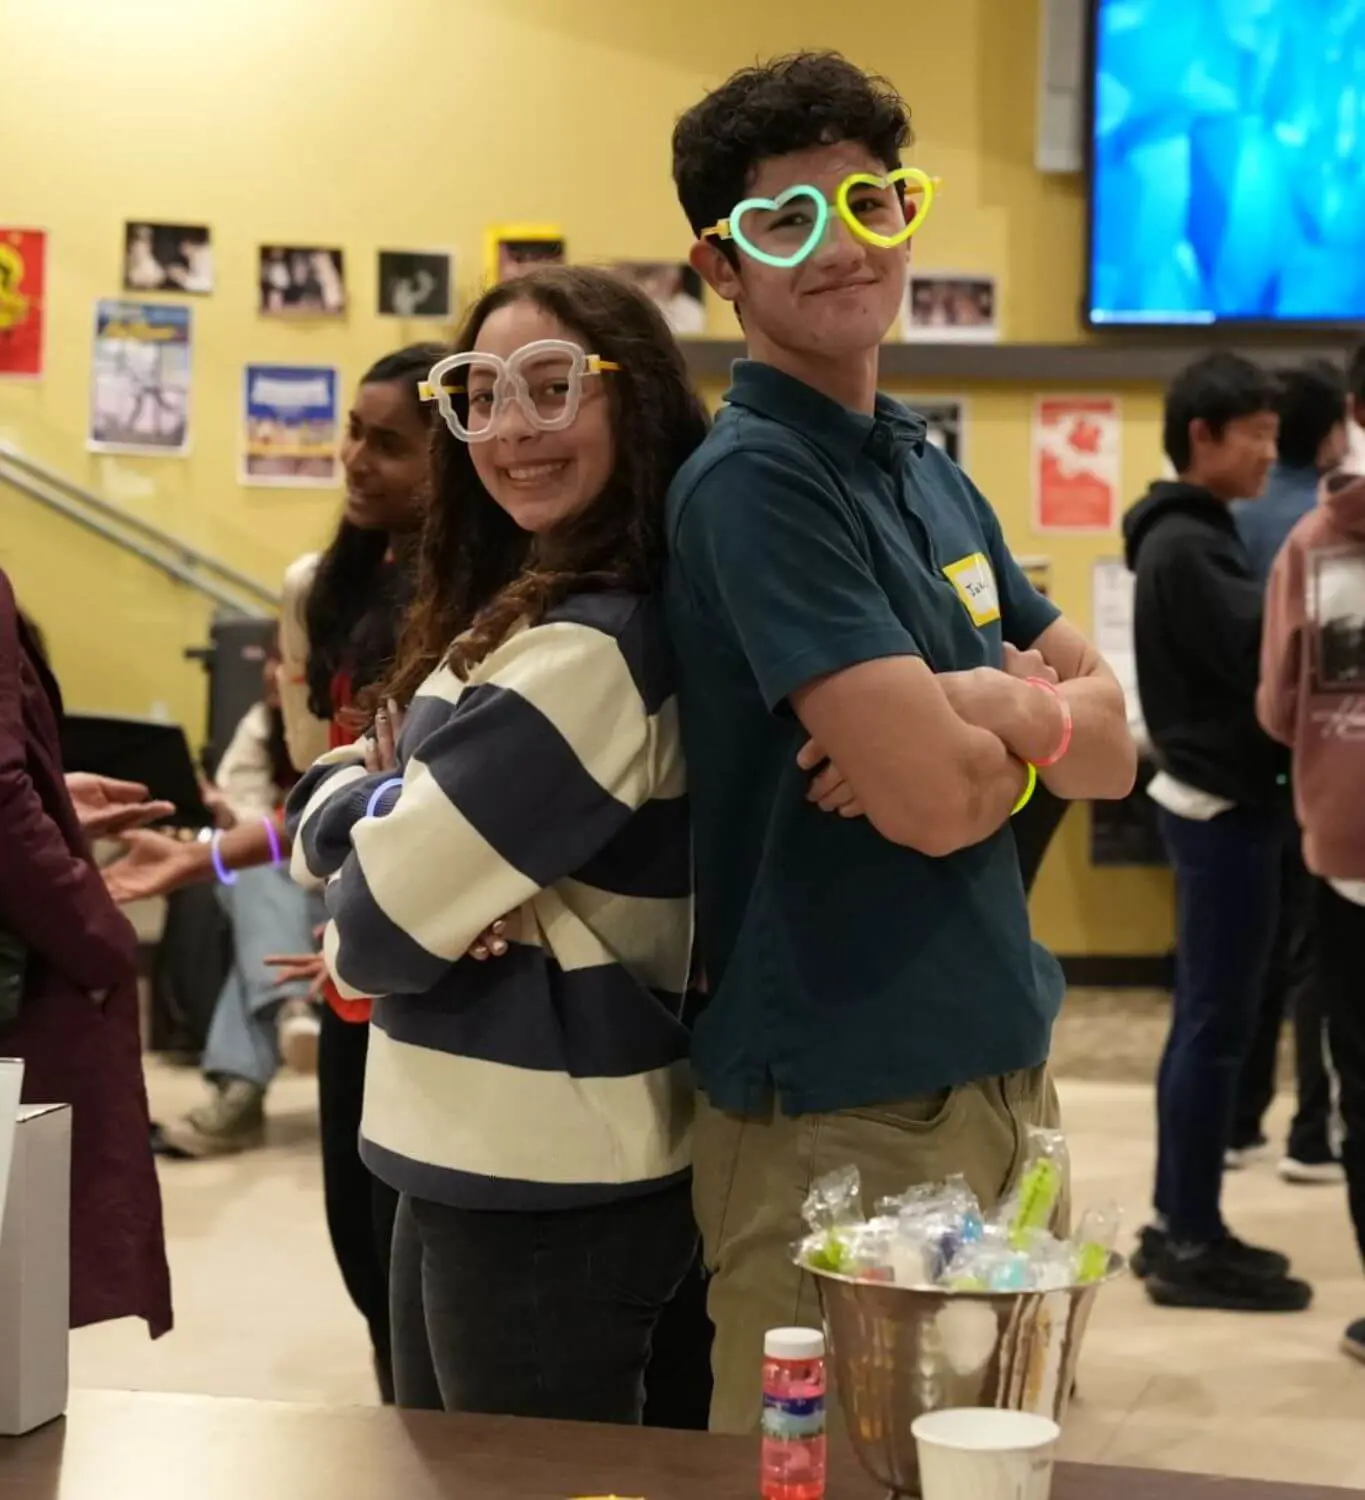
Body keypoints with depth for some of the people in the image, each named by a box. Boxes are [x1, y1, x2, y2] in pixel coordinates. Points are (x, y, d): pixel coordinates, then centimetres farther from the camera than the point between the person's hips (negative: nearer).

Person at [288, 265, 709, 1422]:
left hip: (546, 1180, -10)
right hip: (486, 1155, 10)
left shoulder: (589, 647, -21)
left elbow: (386, 914, -22)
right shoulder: (521, 614, 11)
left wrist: (343, 800, 0)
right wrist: (369, 806, -13)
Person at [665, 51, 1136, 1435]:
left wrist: (994, 710, -13)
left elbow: (1112, 742, 9)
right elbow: (931, 797, -23)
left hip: (1002, 1070, 8)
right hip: (841, 1110, -8)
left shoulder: (930, 474, 10)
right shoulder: (753, 479, -15)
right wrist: (1035, 714, -2)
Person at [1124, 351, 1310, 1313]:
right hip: (1226, 807, -10)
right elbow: (1267, 654, -23)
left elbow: (1239, 658, 13)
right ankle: (1193, 1245, -1)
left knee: (1204, 1022, 13)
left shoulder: (1189, 536, 16)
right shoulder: (1185, 546, -15)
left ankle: (1180, 1229, 19)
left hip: (1219, 799, 10)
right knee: (1217, 1027, -6)